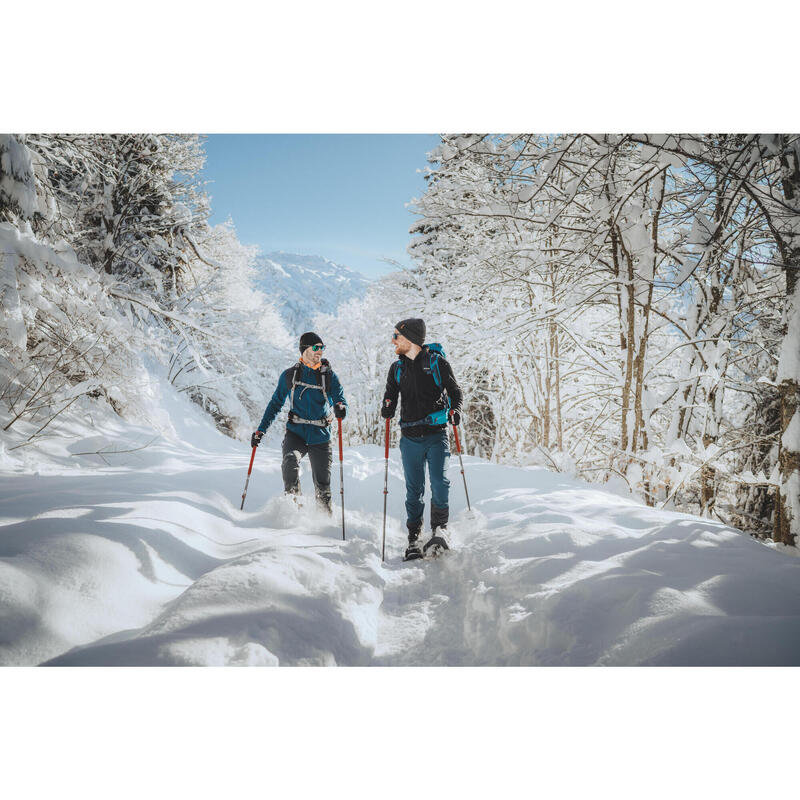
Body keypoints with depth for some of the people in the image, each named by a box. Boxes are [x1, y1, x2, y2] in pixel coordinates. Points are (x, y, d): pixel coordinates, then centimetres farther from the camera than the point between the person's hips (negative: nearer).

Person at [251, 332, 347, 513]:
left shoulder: (328, 375, 3)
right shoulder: (289, 375, 5)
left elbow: (340, 398, -5)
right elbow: (276, 403, 13)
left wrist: (340, 407, -31)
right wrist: (261, 430, 8)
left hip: (320, 436, 0)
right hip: (296, 432, 0)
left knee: (322, 484, 3)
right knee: (290, 463, -29)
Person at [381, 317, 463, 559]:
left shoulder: (437, 361, 2)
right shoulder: (397, 368, 13)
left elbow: (454, 391, 6)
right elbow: (390, 395, 16)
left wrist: (455, 409, -14)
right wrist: (387, 408, -7)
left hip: (436, 434, -3)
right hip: (410, 437, 3)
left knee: (439, 483, -14)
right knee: (414, 489, 4)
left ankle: (439, 527, 3)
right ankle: (413, 538, 14)